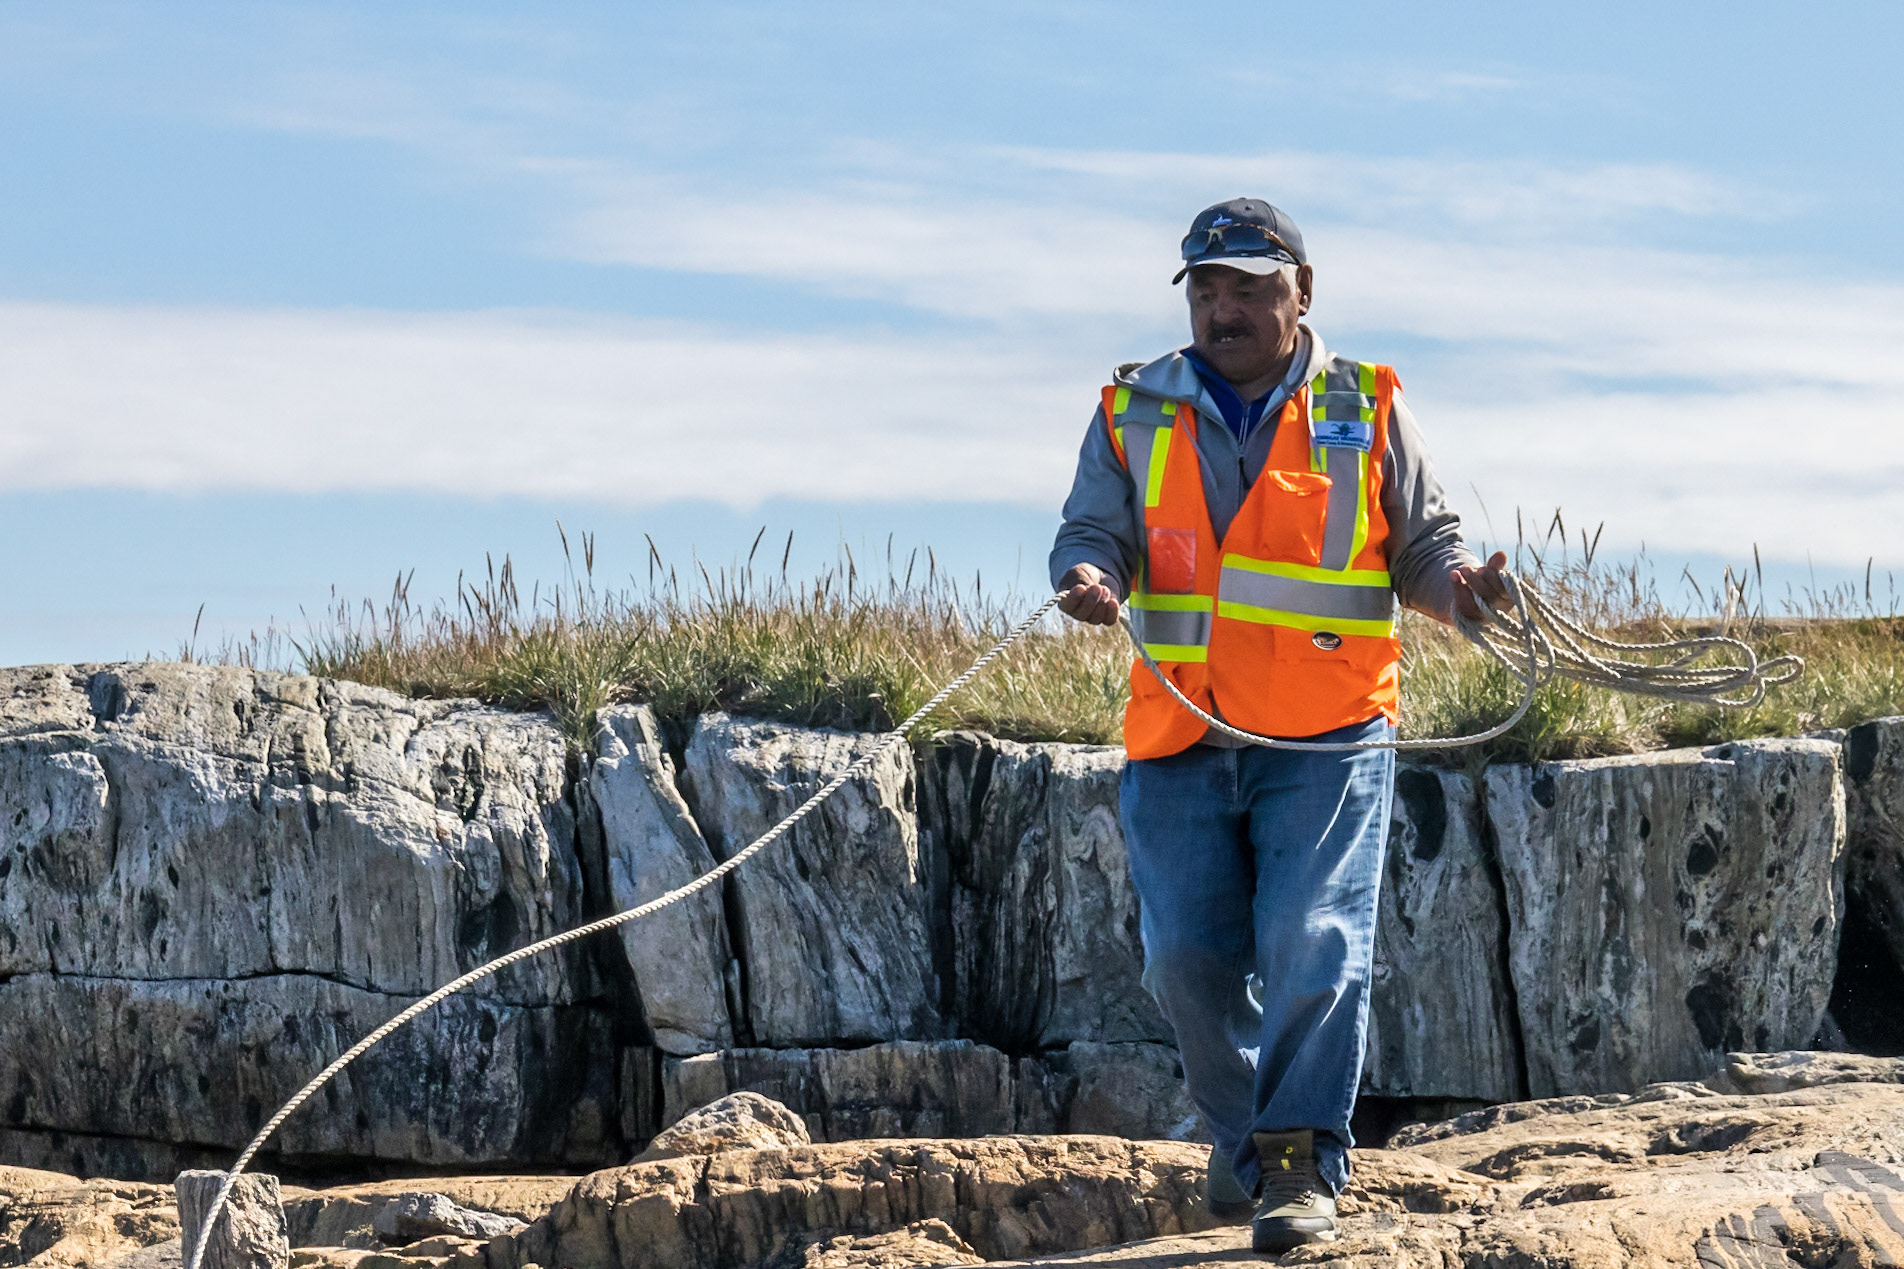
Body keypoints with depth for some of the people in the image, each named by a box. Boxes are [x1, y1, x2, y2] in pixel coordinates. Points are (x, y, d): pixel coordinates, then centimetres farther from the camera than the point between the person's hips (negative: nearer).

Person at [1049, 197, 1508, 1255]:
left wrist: (1458, 583, -12)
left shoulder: (1365, 413, 7)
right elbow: (1092, 528, 5)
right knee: (1186, 958, 0)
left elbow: (1421, 540, 11)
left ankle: (1303, 1164, -8)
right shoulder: (1136, 416, 10)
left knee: (1313, 946, -14)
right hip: (1180, 740, 2)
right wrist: (1087, 574, -19)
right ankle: (1240, 1135, 24)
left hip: (1327, 739, -2)